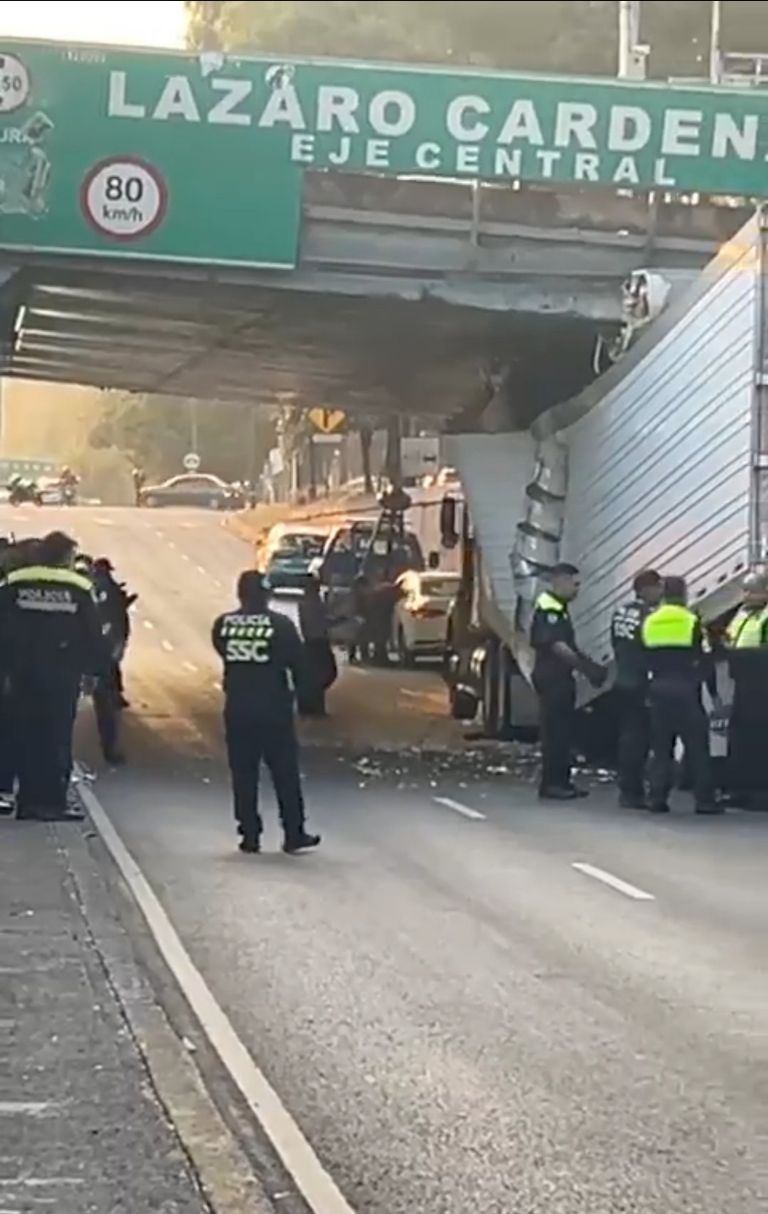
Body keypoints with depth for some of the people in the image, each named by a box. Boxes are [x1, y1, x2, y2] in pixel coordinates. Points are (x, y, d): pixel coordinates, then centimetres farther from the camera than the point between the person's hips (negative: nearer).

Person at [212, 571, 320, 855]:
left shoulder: (222, 625, -3)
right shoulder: (280, 625, -9)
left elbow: (223, 654, 9)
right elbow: (297, 663, -4)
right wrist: (300, 687, 12)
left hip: (237, 708, 2)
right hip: (274, 707, -2)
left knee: (243, 773, 9)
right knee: (285, 773, 6)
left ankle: (249, 836, 9)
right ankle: (294, 834, 8)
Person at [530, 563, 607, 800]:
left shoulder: (559, 608, 18)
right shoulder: (548, 609, -15)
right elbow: (556, 645, -23)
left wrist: (589, 665, 12)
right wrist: (586, 666, -20)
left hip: (561, 677, 10)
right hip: (551, 677, -10)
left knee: (564, 731, 11)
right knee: (555, 731, -8)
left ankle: (561, 781, 16)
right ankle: (551, 784, -6)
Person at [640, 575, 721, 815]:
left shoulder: (649, 622, 7)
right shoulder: (692, 622, -6)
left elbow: (645, 661, 10)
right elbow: (705, 660, -6)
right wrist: (713, 691, 2)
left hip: (658, 689, 4)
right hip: (686, 689, -4)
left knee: (661, 747, 9)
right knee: (697, 746, 1)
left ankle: (658, 798, 4)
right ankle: (705, 800, -2)